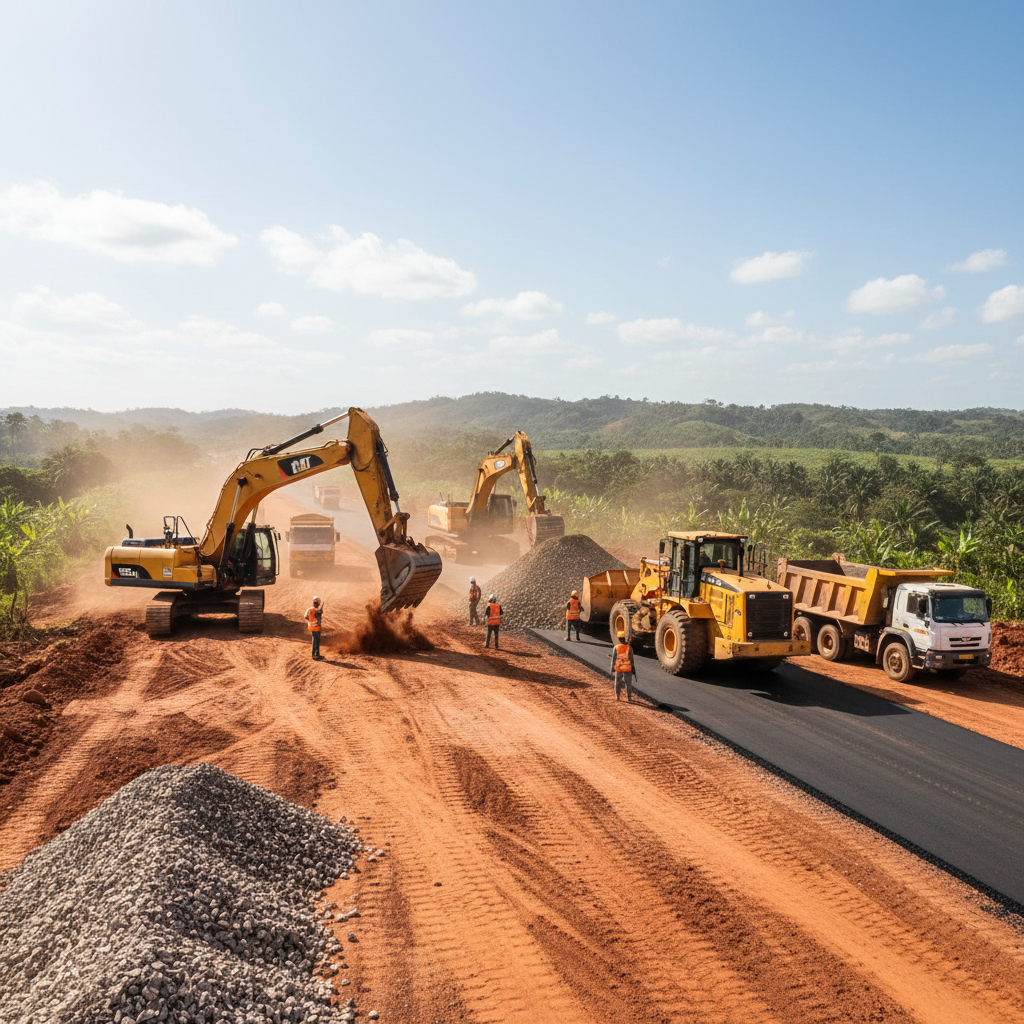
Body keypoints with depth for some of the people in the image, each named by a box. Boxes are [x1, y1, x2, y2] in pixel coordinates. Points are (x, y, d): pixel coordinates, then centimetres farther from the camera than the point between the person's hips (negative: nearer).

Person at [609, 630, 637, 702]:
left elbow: (613, 659, -3)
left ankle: (617, 696, 30)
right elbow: (631, 659, -4)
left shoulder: (615, 648, -9)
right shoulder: (629, 648, -10)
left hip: (618, 669, 1)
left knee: (618, 683, 17)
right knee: (628, 684, 8)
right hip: (627, 669, -1)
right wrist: (632, 668, 8)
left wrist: (612, 669, 8)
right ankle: (629, 698, 9)